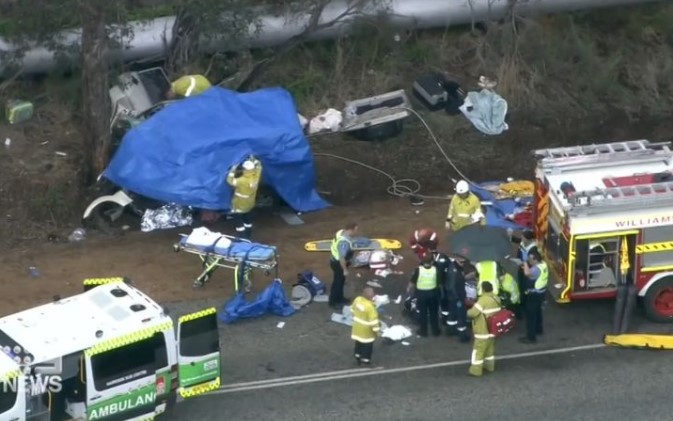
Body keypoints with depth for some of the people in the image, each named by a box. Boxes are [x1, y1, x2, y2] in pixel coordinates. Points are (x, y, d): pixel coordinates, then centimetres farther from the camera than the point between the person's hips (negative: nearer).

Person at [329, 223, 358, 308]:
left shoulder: (341, 232, -7)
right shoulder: (344, 242, -37)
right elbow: (342, 258, -32)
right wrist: (345, 270, -21)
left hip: (335, 260, 9)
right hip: (338, 263, -9)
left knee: (340, 281, 25)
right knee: (337, 282, 9)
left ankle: (339, 298, 43)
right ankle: (333, 302, 26)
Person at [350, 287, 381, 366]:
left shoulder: (357, 299, -13)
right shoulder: (369, 306, -35)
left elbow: (353, 310, 5)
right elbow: (373, 320, -26)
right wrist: (376, 329, -13)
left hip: (357, 326, 7)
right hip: (366, 329, -7)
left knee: (359, 341, 25)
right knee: (367, 344, 13)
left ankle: (358, 356, 42)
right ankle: (365, 359, 26)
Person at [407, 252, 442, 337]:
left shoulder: (418, 270, -17)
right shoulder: (436, 269, -12)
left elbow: (412, 282, -9)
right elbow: (440, 283, -3)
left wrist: (409, 288, 10)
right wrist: (438, 288, 18)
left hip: (421, 293, -2)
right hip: (433, 293, 2)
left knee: (422, 313, 13)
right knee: (433, 313, 16)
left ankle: (423, 331, 19)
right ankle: (435, 331, 23)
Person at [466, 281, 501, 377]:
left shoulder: (483, 300, -23)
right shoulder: (496, 299, 4)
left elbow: (473, 313, -25)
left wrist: (469, 312, -2)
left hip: (483, 331, -8)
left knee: (478, 350, -2)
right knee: (490, 348, 22)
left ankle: (476, 370, -1)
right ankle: (489, 365, 33)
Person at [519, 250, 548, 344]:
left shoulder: (537, 269, -31)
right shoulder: (543, 264, 1)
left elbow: (527, 273, -50)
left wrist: (525, 262, -34)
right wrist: (526, 267, 1)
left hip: (534, 294, -10)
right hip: (540, 292, 10)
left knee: (531, 315, -2)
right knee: (537, 311, 28)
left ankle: (531, 337, 3)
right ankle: (538, 329, 46)